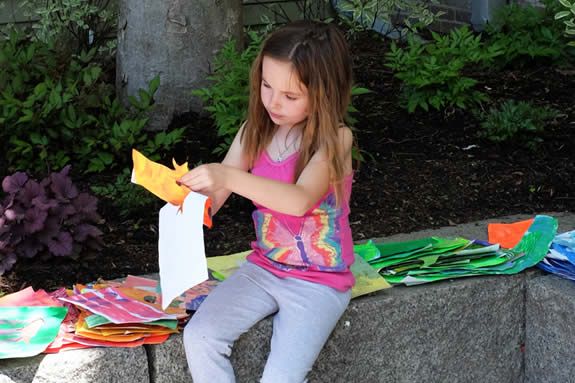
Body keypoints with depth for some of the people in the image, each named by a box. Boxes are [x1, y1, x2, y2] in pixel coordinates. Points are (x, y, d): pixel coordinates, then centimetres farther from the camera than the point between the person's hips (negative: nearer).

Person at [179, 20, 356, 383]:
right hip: (263, 268, 5)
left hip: (319, 282, -5)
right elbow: (213, 200, -6)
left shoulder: (334, 140, -18)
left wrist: (229, 178, -49)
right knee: (199, 338, -13)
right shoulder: (255, 132, -2)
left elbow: (299, 201, -37)